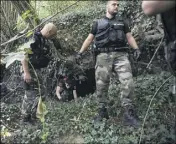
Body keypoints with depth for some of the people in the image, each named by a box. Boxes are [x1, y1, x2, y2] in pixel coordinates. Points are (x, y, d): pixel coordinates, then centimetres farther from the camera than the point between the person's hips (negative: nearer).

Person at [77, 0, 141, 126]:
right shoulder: (98, 23, 17)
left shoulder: (122, 22, 20)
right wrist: (80, 52, 9)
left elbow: (129, 36, 15)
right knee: (101, 85, -2)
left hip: (120, 55, 0)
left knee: (128, 82, -15)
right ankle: (103, 111, 12)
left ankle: (128, 113, -10)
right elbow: (89, 39, 17)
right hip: (103, 56, 0)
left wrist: (136, 49, -2)